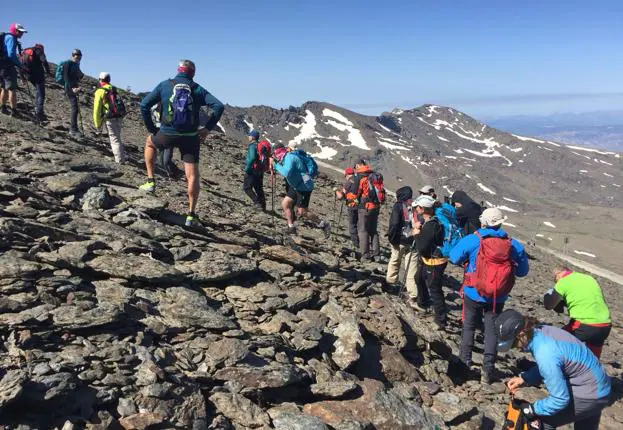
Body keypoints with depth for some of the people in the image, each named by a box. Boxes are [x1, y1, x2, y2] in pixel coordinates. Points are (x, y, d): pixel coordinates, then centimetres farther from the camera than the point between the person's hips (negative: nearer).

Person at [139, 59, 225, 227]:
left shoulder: (164, 85, 6)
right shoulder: (198, 89, 5)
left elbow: (144, 105, 2)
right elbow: (219, 106, -6)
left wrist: (151, 129, 10)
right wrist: (208, 128, -2)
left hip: (167, 135, 1)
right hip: (190, 137, 0)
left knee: (149, 142, 33)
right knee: (192, 175, 4)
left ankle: (150, 181, 28)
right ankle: (191, 215, 1)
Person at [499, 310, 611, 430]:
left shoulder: (545, 355, -36)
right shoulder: (541, 331, -11)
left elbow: (560, 400, -27)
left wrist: (533, 409, -15)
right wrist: (524, 379, -2)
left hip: (589, 396, -9)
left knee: (541, 420, -6)